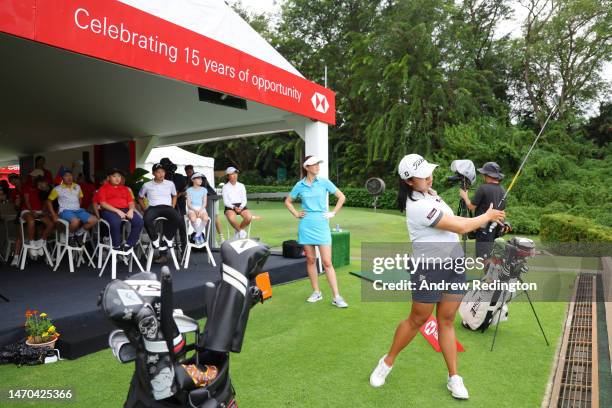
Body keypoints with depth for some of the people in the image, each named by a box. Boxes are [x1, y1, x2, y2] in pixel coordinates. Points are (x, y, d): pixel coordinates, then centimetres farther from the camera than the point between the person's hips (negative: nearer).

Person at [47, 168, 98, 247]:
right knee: (75, 221, -38)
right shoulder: (57, 189, 1)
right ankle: (70, 236, -5)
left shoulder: (77, 187, 13)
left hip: (78, 210, 5)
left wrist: (78, 207, 14)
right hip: (65, 211, -5)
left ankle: (78, 234, 3)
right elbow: (49, 201, 7)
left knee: (94, 220, -19)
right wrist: (53, 214, -1)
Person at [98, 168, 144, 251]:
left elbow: (131, 202, 17)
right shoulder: (103, 188, 9)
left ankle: (128, 245, -17)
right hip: (110, 210, -4)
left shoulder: (125, 188, 24)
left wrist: (131, 210, -8)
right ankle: (116, 246, -20)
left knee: (140, 222, -24)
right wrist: (117, 211, -17)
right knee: (115, 222, -39)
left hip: (125, 209, 4)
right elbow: (103, 204, -4)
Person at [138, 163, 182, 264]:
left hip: (167, 207, 1)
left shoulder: (170, 184, 13)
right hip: (153, 207, -1)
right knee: (147, 220, -36)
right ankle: (156, 242, -20)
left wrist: (173, 207, 11)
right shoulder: (147, 185, 10)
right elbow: (140, 198, 22)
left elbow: (174, 196, 27)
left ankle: (167, 239, -13)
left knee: (178, 219, -32)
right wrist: (145, 208, 6)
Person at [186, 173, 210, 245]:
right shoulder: (189, 190, 8)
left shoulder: (204, 190, 14)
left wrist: (200, 210, -12)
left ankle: (197, 236, -16)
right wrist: (195, 210, -16)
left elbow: (205, 203, 7)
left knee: (205, 218, -34)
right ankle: (200, 235, -10)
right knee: (193, 219, -36)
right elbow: (188, 204, 2)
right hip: (192, 209, -1)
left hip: (201, 208, 2)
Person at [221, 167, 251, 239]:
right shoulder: (225, 187, 6)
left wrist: (240, 207, -13)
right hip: (230, 207, -3)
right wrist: (234, 207, -18)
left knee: (249, 217, -27)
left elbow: (244, 200, 8)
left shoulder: (241, 186, 14)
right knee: (231, 219, -36)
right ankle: (241, 231, -8)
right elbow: (225, 202, -1)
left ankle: (238, 231, -1)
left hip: (241, 206, 3)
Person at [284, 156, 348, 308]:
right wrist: (296, 214, 6)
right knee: (310, 260, 9)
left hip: (321, 224, -2)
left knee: (327, 262, -5)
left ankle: (336, 297, -1)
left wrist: (333, 213, 0)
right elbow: (287, 201, 18)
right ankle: (316, 292, 22)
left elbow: (341, 197, 5)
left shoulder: (324, 182, -1)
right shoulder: (299, 185, 4)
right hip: (306, 225, 2)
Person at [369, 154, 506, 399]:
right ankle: (388, 361, 27)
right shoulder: (418, 206, -23)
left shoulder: (430, 193, 8)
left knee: (447, 321, 12)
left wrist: (486, 218, 7)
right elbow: (460, 227, -17)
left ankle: (453, 377, 21)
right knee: (417, 320, 6)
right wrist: (487, 216, -3)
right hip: (429, 270, -7)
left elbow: (453, 221, 20)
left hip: (455, 265, 7)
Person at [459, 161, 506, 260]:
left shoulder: (483, 188, -15)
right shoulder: (502, 190, 7)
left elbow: (471, 207, -8)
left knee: (485, 256, -3)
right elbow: (502, 210, 14)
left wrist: (465, 197, 9)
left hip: (485, 228, -7)